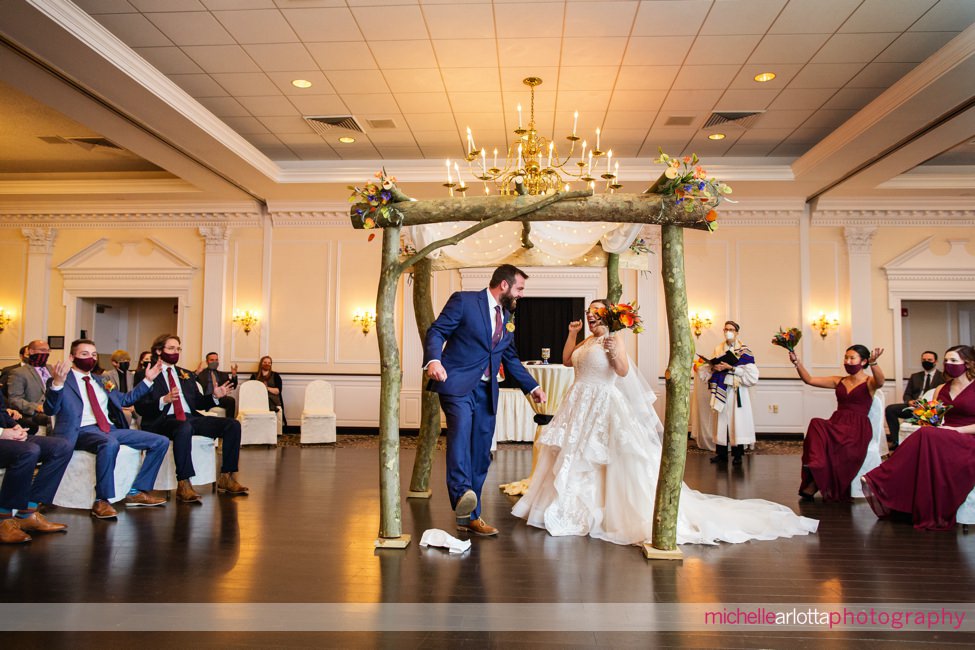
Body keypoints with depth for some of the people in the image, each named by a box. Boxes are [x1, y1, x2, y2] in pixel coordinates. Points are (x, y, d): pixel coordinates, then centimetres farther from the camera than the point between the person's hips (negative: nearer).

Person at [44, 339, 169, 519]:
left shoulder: (100, 381, 24)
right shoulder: (60, 381, 3)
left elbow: (124, 399, 33)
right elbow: (50, 410, -12)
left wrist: (147, 380, 25)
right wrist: (57, 383, -29)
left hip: (110, 429, 7)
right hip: (82, 431, -7)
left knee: (161, 442, -4)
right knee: (109, 444, -42)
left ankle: (137, 492, -2)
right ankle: (101, 501, -28)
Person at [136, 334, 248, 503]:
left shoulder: (186, 375, 25)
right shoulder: (146, 374, 5)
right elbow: (141, 408, -6)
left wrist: (214, 396, 3)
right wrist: (164, 400, -23)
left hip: (190, 417, 7)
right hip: (162, 420, -6)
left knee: (233, 425, -11)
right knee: (184, 428, -42)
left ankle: (226, 478, -6)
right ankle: (183, 485, -35)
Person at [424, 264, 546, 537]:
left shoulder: (507, 318, 20)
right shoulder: (464, 300, -1)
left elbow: (510, 358, 28)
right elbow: (437, 331, -9)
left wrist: (532, 386, 24)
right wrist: (434, 359, -28)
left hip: (486, 391, 7)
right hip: (458, 384, -6)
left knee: (480, 455, 5)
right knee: (461, 430, -31)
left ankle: (471, 516, 14)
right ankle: (462, 494, -44)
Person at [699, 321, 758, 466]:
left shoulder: (744, 351, -2)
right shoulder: (718, 349, 11)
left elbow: (751, 374, -11)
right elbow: (707, 369, 13)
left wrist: (731, 368, -17)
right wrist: (714, 368, -9)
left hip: (736, 391, -4)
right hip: (721, 390, 4)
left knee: (737, 420, -5)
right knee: (721, 420, 4)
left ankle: (737, 455, 3)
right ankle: (721, 453, 11)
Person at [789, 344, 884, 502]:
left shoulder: (869, 382, 5)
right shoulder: (839, 381, 18)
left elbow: (880, 381, -20)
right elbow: (809, 380, 14)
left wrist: (873, 363, -40)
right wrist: (796, 361, 0)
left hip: (858, 428, -4)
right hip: (836, 423, 4)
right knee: (816, 425, -32)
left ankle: (813, 486, -22)